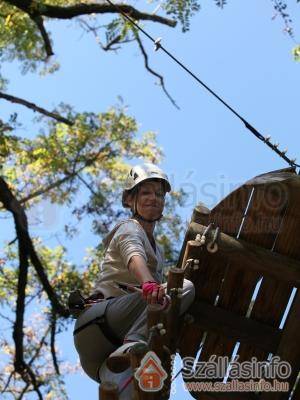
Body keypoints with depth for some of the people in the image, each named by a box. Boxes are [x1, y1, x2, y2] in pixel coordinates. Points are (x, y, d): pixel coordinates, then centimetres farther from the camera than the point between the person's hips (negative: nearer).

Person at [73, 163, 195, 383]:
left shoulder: (158, 250, 29)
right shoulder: (129, 228, 1)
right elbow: (134, 257, -24)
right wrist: (149, 284, -45)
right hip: (99, 320, -9)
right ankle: (131, 346, -39)